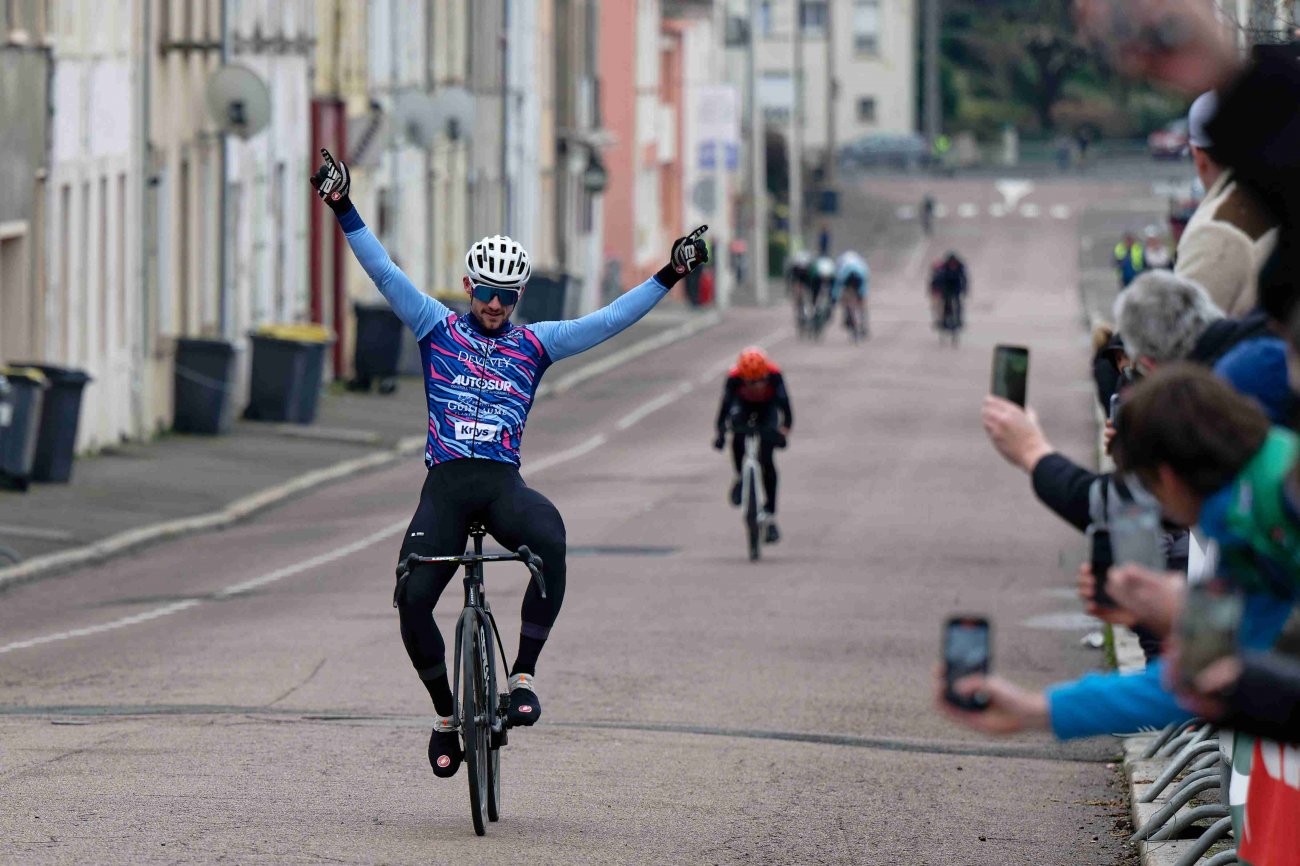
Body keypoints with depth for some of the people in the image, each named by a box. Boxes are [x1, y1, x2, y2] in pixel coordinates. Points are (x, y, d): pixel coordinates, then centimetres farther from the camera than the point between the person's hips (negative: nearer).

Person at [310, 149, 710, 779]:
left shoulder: (534, 345, 12)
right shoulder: (438, 329, 9)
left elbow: (608, 322, 9)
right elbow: (385, 274, 2)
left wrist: (668, 277, 2)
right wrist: (344, 212, -7)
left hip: (505, 485, 0)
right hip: (445, 484, 0)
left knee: (549, 538, -34)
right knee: (411, 599, -17)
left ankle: (524, 674, -26)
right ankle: (446, 715, 5)